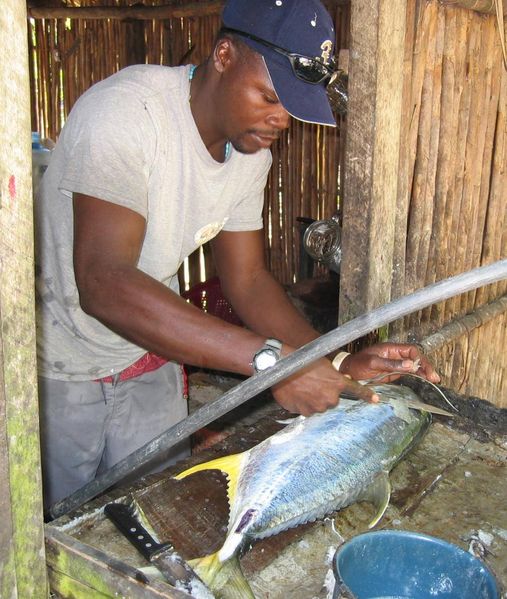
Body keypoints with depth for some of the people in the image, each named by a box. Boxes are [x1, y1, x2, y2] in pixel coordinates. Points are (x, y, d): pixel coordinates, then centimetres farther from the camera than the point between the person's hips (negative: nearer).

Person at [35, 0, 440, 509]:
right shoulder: (123, 112, -27)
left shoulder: (252, 152, -5)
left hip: (149, 364, 5)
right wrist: (269, 358, -41)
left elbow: (247, 279, -1)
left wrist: (339, 365, -14)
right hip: (57, 374, -5)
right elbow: (103, 284, -37)